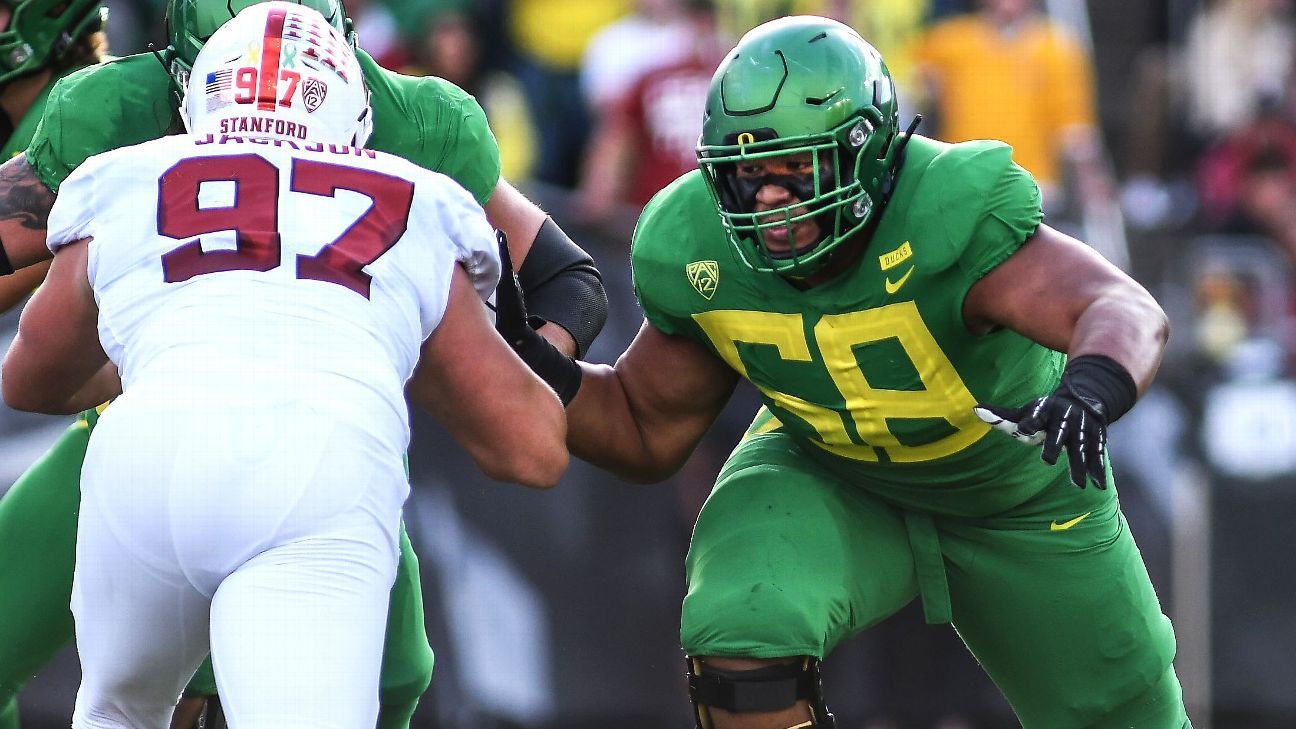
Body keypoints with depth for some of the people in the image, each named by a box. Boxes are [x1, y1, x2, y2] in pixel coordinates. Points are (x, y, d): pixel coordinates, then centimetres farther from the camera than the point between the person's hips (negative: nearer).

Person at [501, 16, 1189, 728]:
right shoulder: (696, 255, -22)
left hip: (1012, 498, -1)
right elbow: (647, 433, -7)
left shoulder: (951, 211, -38)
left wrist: (1090, 391, -74)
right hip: (829, 479, 1)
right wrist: (521, 355, -23)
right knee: (741, 633, -29)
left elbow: (1126, 312, -51)